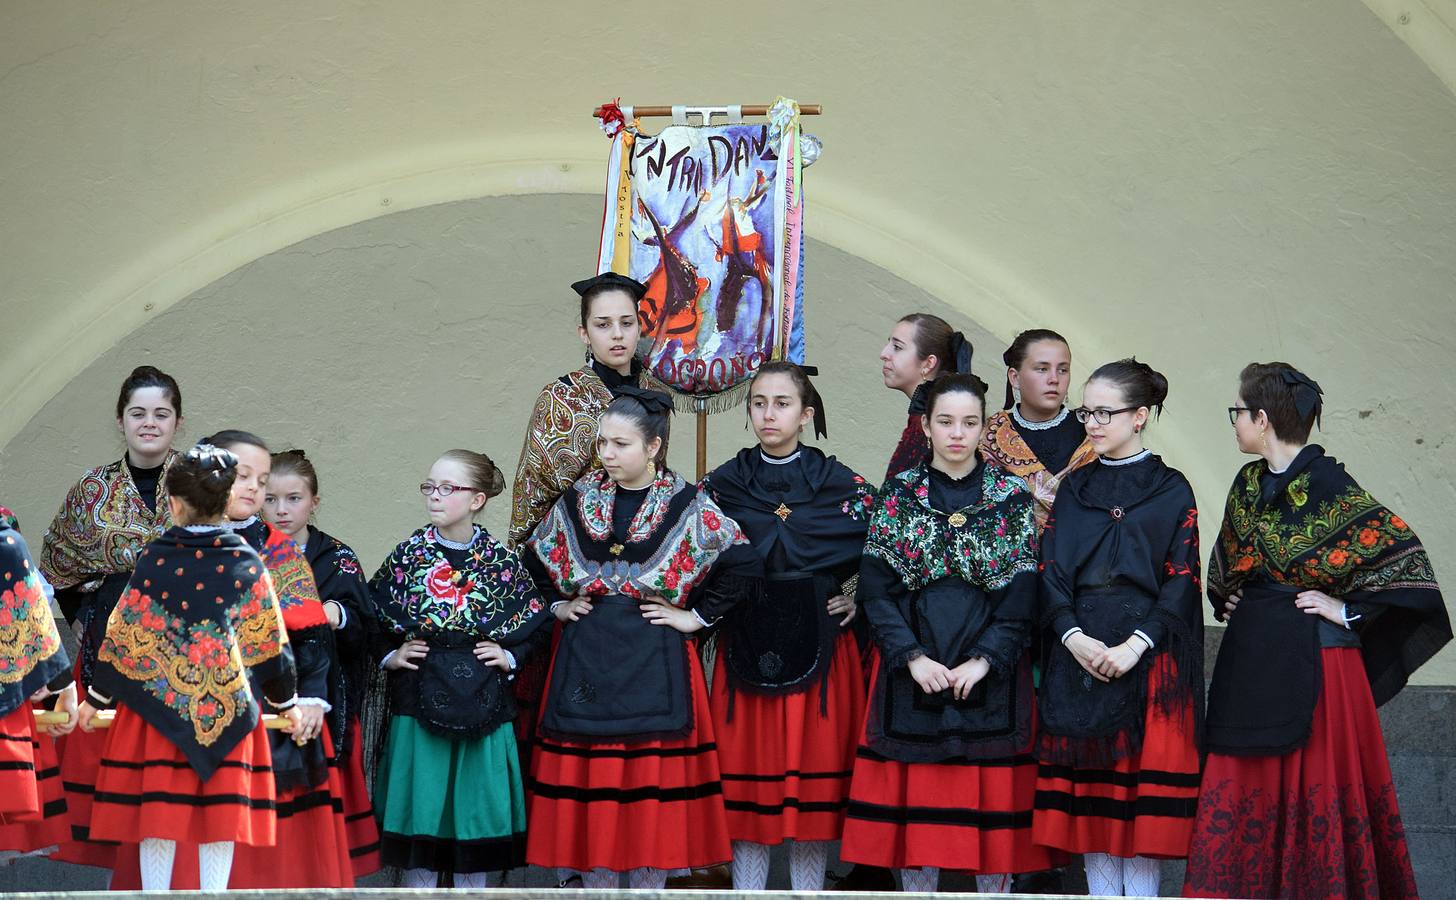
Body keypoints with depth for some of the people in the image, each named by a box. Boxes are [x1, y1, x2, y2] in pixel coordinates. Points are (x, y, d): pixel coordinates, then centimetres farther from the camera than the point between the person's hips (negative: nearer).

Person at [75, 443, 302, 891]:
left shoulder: (154, 559, -5)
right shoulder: (246, 563, -1)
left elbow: (124, 636, -1)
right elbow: (267, 641, 3)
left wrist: (97, 699, 11)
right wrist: (287, 701, 17)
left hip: (160, 703, -1)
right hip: (228, 709, 1)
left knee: (158, 815, 4)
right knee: (221, 817, 5)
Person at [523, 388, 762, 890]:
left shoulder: (687, 507, -5)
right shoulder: (579, 500, 6)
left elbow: (745, 567, -9)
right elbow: (536, 557, 21)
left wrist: (696, 617, -8)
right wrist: (558, 603, 10)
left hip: (654, 660, -3)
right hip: (585, 657, 3)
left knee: (652, 771, 0)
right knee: (588, 773, 4)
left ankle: (650, 881, 9)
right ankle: (596, 880, 13)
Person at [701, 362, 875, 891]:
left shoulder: (842, 484, 2)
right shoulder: (723, 484, 5)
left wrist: (858, 598, -2)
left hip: (817, 648, -1)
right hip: (746, 648, 1)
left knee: (815, 772, 1)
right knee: (746, 772, 2)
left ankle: (809, 889, 10)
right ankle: (747, 890, 11)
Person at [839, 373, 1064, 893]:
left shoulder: (1013, 498, 2)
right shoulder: (899, 495, 4)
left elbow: (1021, 595, -2)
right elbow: (876, 588, -1)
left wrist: (984, 660, -13)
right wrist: (913, 657, -11)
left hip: (990, 671, 0)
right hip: (912, 669, 1)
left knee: (993, 792, 0)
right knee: (915, 795, 2)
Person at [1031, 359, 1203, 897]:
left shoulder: (1171, 490, 2)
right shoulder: (1074, 489, 13)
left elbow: (1181, 580, -5)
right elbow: (1051, 572, 5)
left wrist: (1135, 646, -16)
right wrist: (1075, 638, -11)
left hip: (1150, 655, -3)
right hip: (1078, 654, 3)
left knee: (1144, 782, -4)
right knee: (1087, 785, 3)